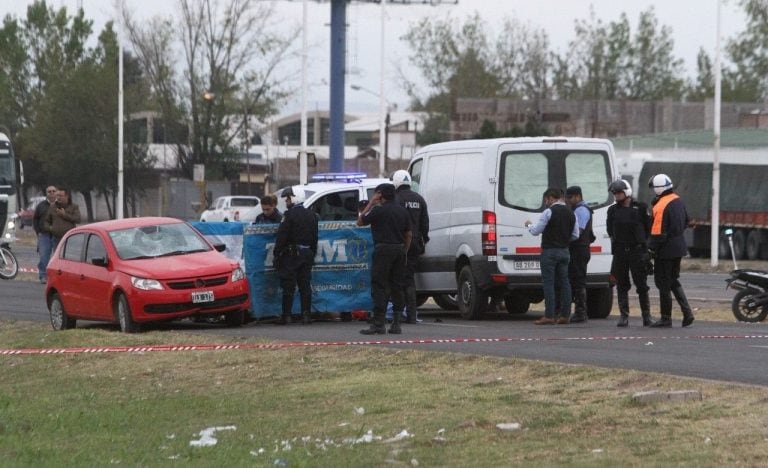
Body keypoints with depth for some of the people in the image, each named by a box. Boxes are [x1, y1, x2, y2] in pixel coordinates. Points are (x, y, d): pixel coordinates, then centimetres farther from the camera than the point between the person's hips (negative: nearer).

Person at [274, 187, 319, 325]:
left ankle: (286, 315, -5)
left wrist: (277, 255, -10)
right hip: (307, 254, 6)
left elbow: (282, 237, -13)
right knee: (305, 286, 8)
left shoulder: (289, 215, -11)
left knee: (288, 287, -4)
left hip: (291, 254, -6)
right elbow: (314, 238, 16)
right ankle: (306, 315, 6)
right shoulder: (311, 216, 12)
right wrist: (312, 255, 20)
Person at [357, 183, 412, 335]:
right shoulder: (402, 211, 11)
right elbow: (409, 234, 14)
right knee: (397, 286, 9)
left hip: (383, 249, -6)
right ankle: (396, 323, 9)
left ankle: (379, 324, -12)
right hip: (399, 249, 6)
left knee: (379, 287, -5)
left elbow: (360, 222, 1)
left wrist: (370, 204, 4)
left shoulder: (378, 210, -9)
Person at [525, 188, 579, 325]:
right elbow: (575, 235, 13)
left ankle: (549, 316, -10)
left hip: (550, 251, -7)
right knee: (564, 282, 9)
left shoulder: (549, 212, -12)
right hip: (564, 251, 7)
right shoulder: (571, 213, 9)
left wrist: (529, 225, 11)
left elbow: (536, 231, -9)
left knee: (548, 283, -5)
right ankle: (565, 315, 8)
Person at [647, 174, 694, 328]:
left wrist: (651, 249, -15)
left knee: (663, 283, 1)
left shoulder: (660, 206, -20)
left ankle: (666, 318, 5)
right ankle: (687, 312, 8)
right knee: (674, 281, 19)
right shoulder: (678, 201, 8)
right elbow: (686, 221, 20)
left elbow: (658, 232, -22)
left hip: (666, 250, -9)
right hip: (679, 247, 9)